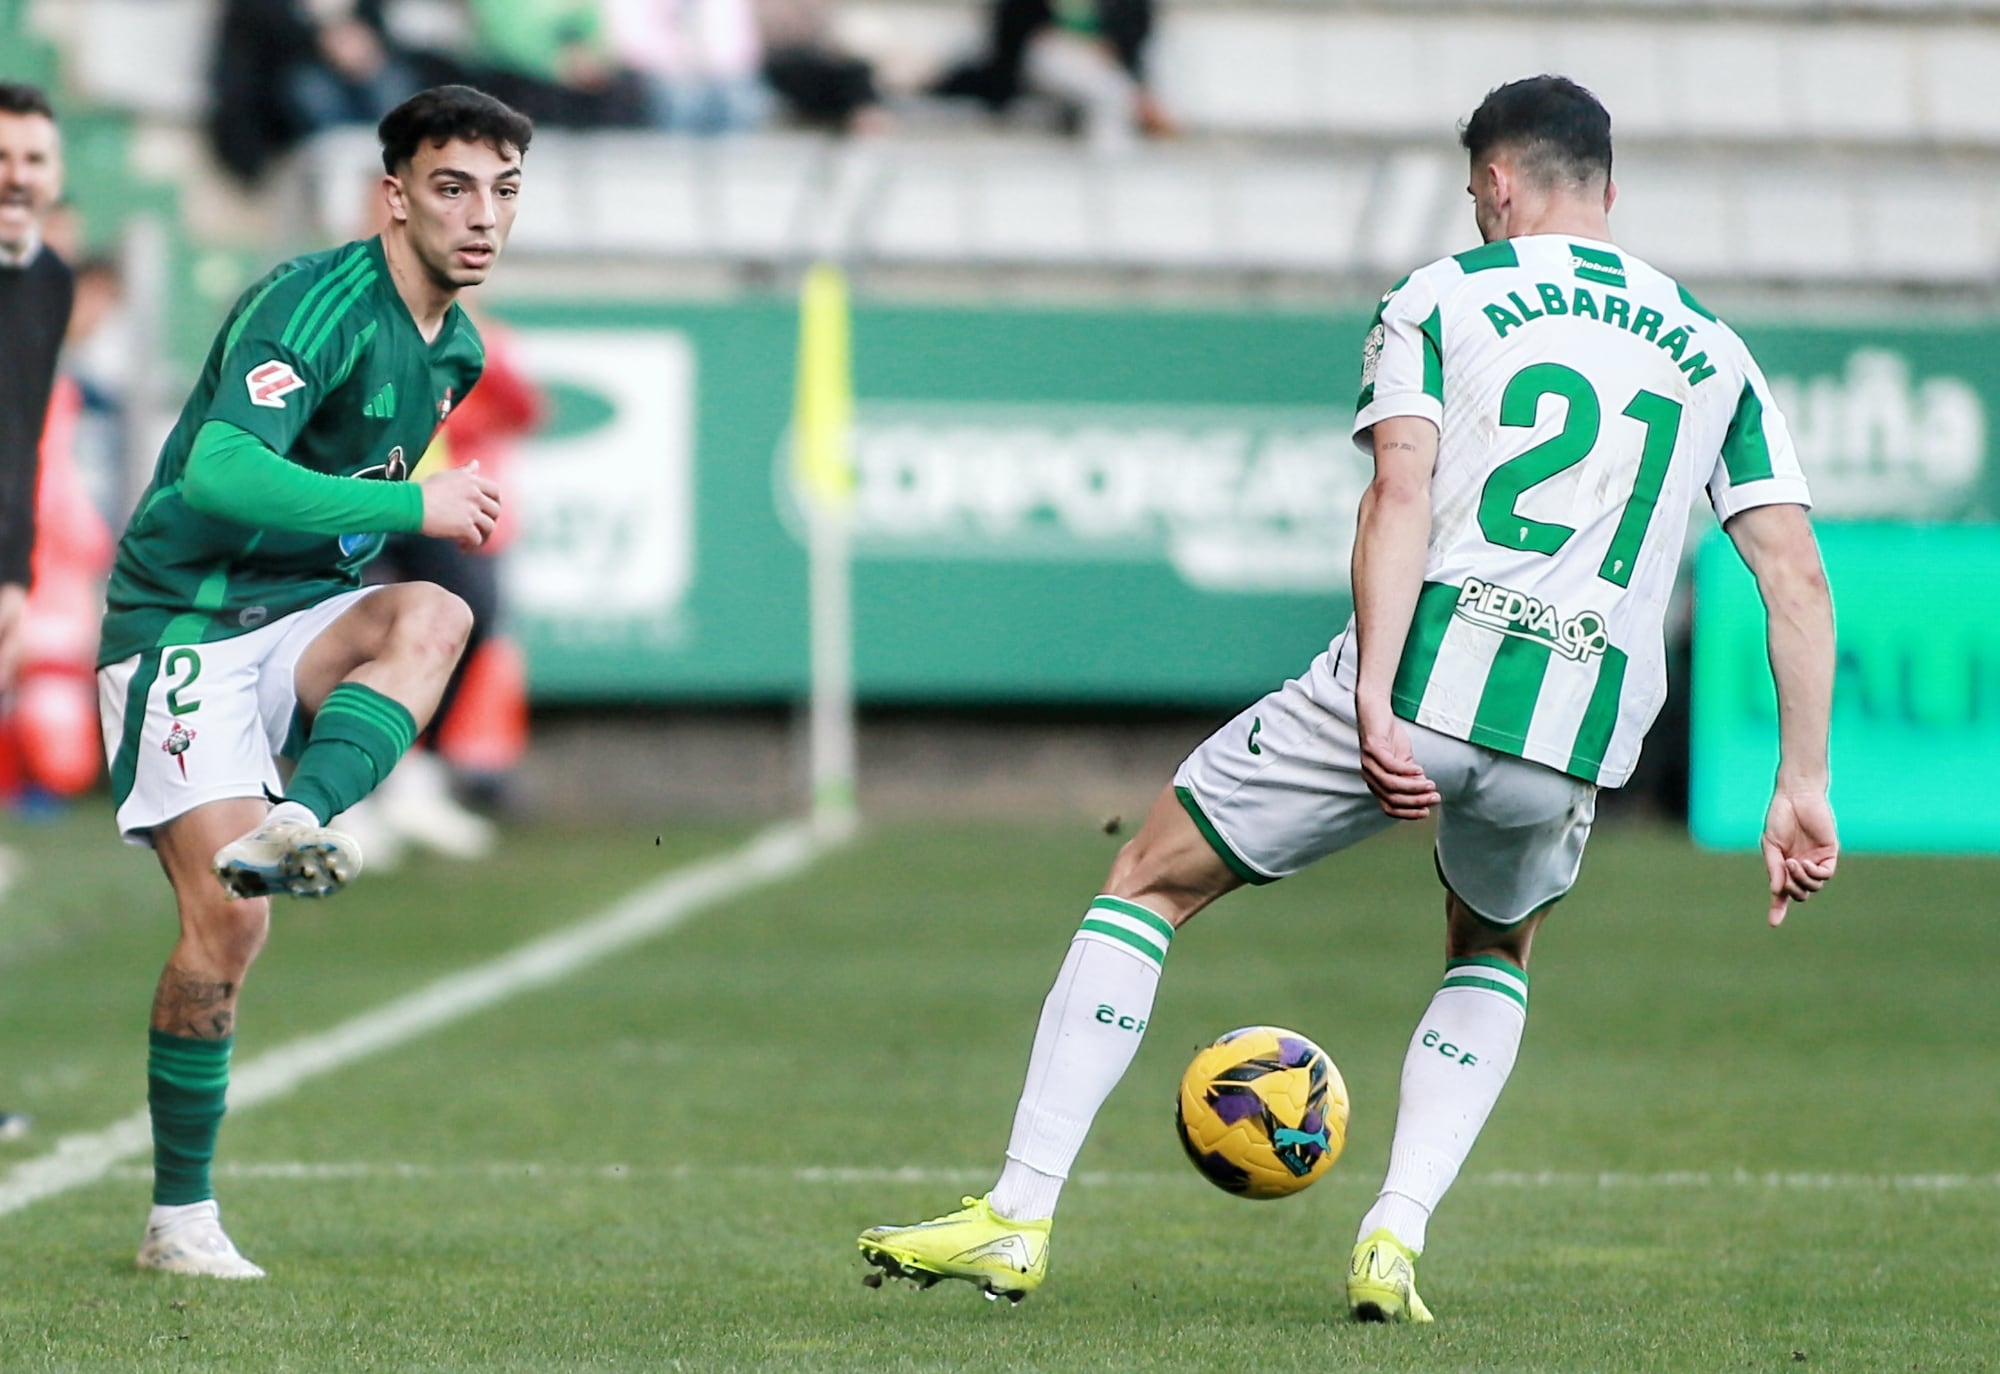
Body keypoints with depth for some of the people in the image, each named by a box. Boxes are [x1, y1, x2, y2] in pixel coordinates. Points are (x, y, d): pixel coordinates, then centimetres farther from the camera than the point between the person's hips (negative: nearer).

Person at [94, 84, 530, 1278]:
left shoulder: (457, 349, 11)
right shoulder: (320, 305, -17)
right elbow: (222, 473, -31)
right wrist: (413, 506, -27)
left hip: (300, 619, 7)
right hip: (184, 626, -7)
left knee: (433, 613, -27)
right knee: (228, 917, -16)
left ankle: (295, 826, -41)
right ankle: (181, 1219, -4)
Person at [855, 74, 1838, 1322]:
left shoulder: (1441, 299, 8)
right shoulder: (1714, 352, 18)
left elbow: (1400, 498, -9)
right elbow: (1799, 578, 11)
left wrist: (1375, 696, -16)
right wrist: (1804, 785, 11)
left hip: (1419, 675, -3)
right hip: (1576, 733, 3)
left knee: (1151, 885, 15)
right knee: (1493, 960, 33)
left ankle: (1018, 1217, 9)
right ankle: (1395, 1242, 13)